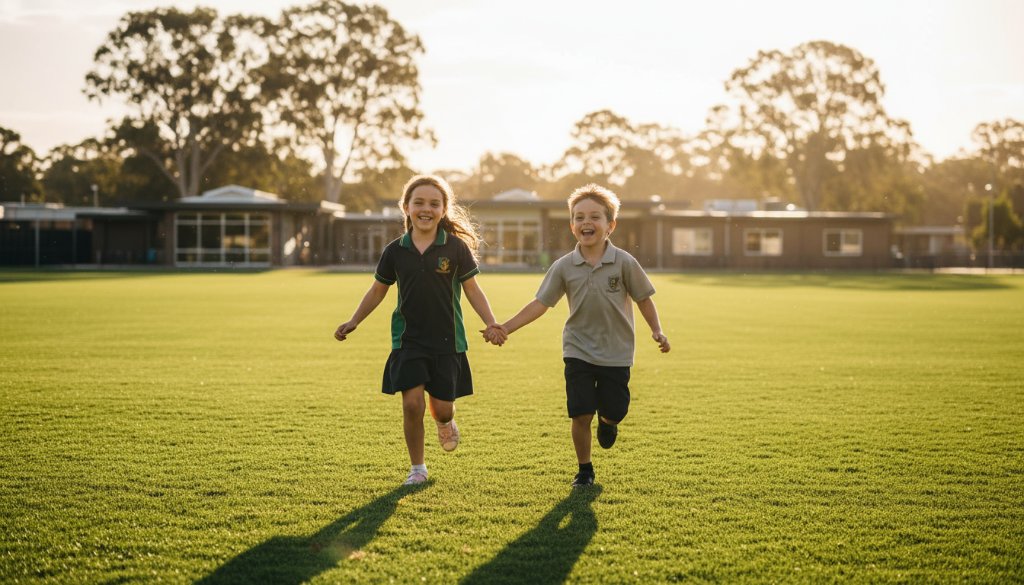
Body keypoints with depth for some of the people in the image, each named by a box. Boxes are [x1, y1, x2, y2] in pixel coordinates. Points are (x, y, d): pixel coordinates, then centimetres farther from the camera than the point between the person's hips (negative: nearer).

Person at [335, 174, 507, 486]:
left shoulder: (456, 247, -4)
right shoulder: (395, 251, 0)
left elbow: (472, 289, 1)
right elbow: (378, 290, 12)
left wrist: (491, 324, -11)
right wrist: (354, 321, 5)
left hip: (447, 341, -1)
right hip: (408, 340, 1)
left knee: (442, 408, -1)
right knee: (412, 402, -10)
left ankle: (445, 422, 40)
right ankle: (417, 468, 11)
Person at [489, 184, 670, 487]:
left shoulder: (624, 262, -9)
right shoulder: (564, 266, -5)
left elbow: (643, 298, 2)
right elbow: (540, 303, -6)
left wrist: (657, 330, -10)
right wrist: (505, 328, -14)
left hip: (616, 353, 0)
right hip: (578, 351, 0)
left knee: (614, 413, 4)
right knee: (580, 415, -4)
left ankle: (606, 422, 44)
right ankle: (584, 470, 19)